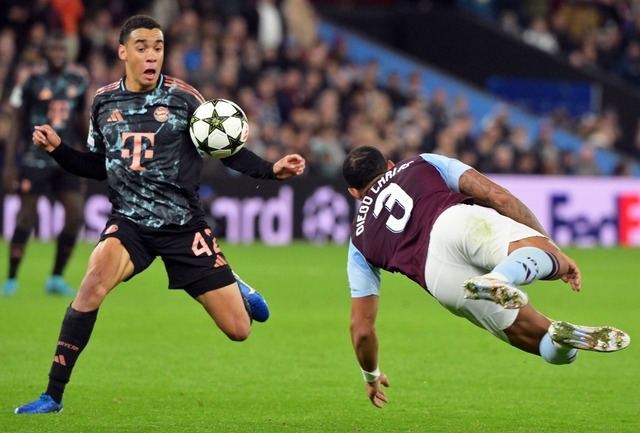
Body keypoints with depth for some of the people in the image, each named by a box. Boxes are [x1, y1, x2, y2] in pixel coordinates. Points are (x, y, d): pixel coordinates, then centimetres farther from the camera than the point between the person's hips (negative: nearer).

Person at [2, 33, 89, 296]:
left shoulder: (78, 80, 6)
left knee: (75, 215, -5)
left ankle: (56, 279, 8)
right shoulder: (34, 82, -5)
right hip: (36, 159, -4)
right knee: (26, 217, -4)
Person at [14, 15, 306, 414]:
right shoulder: (104, 102, 3)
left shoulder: (183, 98, -7)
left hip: (183, 226, -1)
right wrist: (58, 149, 1)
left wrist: (272, 170, -14)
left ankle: (236, 289, 39)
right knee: (95, 282, -32)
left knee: (238, 330, -2)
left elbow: (226, 150, 0)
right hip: (129, 221, 1)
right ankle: (53, 396, -25)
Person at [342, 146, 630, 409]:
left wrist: (371, 377, 52)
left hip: (440, 279, 1)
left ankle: (565, 337, -28)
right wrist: (553, 248, 21)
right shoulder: (425, 164, 34)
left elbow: (361, 327, 33)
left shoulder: (359, 241, 35)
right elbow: (497, 196, 19)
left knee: (556, 351, 7)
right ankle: (502, 278, -56)